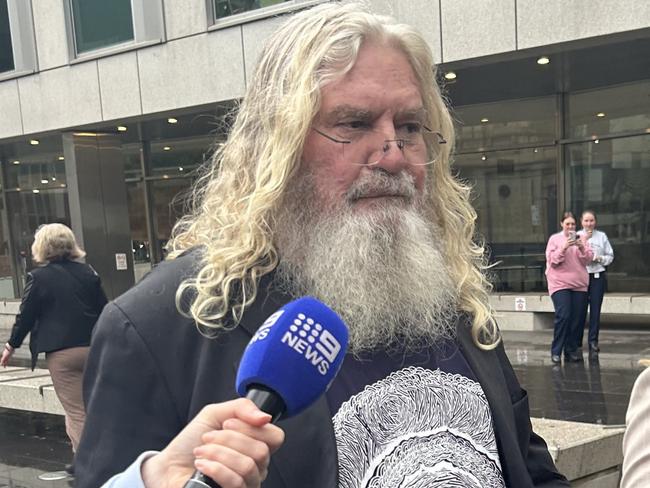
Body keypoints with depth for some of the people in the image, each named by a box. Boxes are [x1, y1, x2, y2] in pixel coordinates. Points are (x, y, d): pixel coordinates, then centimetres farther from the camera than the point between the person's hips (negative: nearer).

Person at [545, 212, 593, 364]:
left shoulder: (581, 238, 12)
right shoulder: (554, 239, 5)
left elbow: (588, 259, 4)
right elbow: (552, 260, -4)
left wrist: (581, 247, -13)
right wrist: (564, 247, -16)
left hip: (579, 284, 4)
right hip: (560, 283, -4)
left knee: (577, 319, 2)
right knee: (563, 316, -15)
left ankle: (571, 350, 14)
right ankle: (556, 352, -6)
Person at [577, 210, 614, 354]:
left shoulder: (602, 236, 8)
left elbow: (610, 256, 9)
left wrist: (599, 258, -9)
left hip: (598, 276, 1)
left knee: (595, 309, 1)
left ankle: (593, 341, 8)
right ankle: (577, 341, 11)